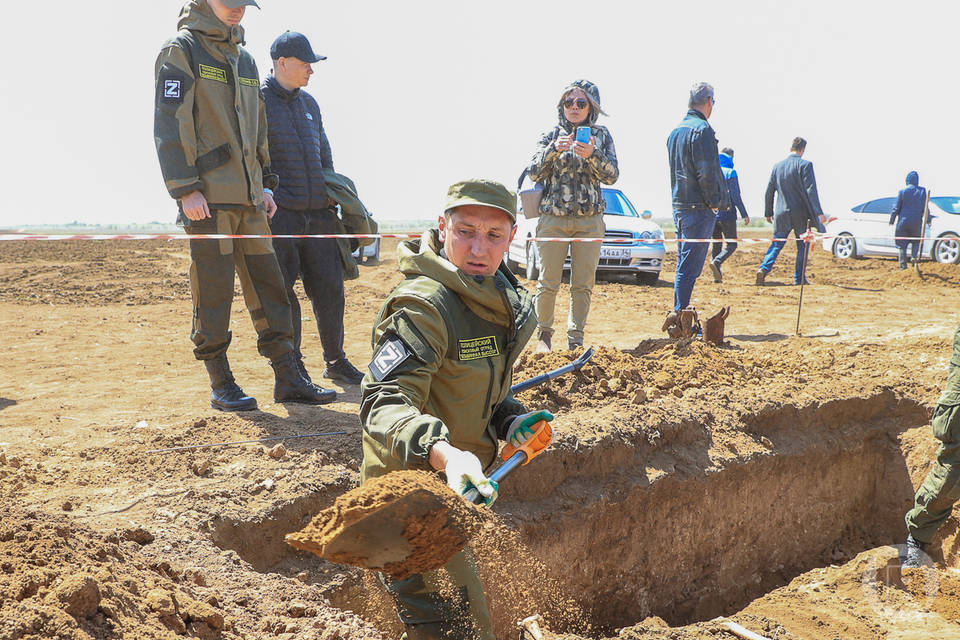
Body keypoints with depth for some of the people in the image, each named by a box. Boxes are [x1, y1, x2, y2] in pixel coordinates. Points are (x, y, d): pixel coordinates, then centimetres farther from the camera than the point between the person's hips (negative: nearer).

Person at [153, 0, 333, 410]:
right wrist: (186, 189, -16)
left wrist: (265, 183, 16)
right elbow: (170, 125, -10)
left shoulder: (245, 60, 20)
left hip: (248, 196, 7)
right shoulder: (181, 50, -1)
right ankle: (220, 385, 5)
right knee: (213, 290, -4)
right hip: (207, 197, -7)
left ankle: (287, 379, 10)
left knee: (267, 285, 6)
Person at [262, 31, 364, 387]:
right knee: (284, 294, -2)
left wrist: (332, 194, 18)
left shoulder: (309, 104, 19)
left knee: (329, 288, 8)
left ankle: (335, 361, 22)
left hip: (318, 213, 6)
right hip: (279, 215, -6)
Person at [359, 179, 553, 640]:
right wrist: (443, 453, -54)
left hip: (451, 487, 9)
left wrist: (509, 420, -4)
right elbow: (385, 404, -37)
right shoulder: (422, 305, -26)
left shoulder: (501, 300, 4)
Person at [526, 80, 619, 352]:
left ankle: (575, 338, 14)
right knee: (548, 282, 0)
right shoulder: (552, 135, 5)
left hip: (589, 221, 1)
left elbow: (612, 175, -3)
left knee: (583, 284, 3)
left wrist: (592, 155, -21)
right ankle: (544, 333, 17)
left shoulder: (601, 136, 6)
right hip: (553, 219, -1)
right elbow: (533, 172, -4)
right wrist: (554, 149, -20)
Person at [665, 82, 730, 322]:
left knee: (685, 265, 14)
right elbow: (707, 173, -19)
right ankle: (679, 314, -7)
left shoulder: (675, 131, 15)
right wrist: (715, 202, -8)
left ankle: (678, 318, 16)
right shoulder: (702, 129, -13)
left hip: (679, 206, 9)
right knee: (690, 268, -7)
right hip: (699, 208, -9)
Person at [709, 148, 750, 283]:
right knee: (731, 244, 0)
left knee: (716, 244, 11)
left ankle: (717, 275, 4)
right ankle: (716, 262, -26)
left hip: (712, 215, 5)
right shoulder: (730, 173, -7)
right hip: (727, 214, -5)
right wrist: (744, 215, -7)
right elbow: (735, 196, -11)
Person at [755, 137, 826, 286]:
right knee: (803, 246, 9)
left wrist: (768, 213, 20)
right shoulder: (805, 165, -9)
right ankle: (799, 278, 8)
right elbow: (811, 191, -15)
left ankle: (764, 268, -10)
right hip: (801, 213, -3)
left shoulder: (777, 166, 6)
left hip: (781, 213, 4)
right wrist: (819, 213, -14)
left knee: (776, 244, 10)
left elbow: (769, 191, 10)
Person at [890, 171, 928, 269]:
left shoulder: (902, 192, -4)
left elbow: (896, 208, -1)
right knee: (916, 241, 18)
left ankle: (903, 264, 3)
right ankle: (914, 256, -6)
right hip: (917, 222, 1)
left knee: (902, 244, 6)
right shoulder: (922, 191, -1)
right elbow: (925, 208, 1)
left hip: (903, 221, -1)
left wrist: (892, 220, 8)